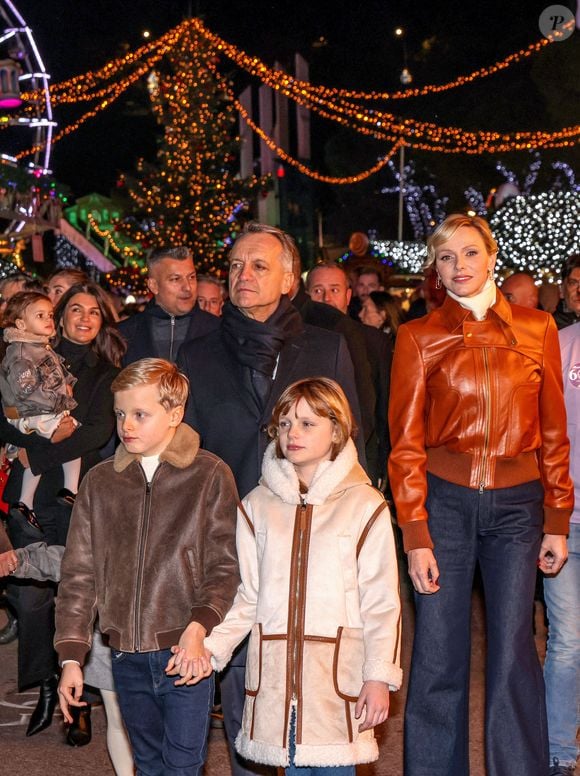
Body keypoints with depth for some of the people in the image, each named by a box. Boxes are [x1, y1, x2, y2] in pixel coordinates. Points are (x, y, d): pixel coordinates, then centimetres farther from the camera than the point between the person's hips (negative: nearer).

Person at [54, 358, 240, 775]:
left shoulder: (210, 476, -5)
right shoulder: (100, 482, 5)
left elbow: (225, 566, -5)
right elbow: (79, 574, 7)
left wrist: (199, 625, -19)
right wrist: (71, 655, 3)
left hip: (186, 652, -3)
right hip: (127, 657, 4)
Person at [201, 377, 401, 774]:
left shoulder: (365, 506, -1)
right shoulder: (257, 506, 7)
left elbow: (381, 602, -1)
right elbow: (244, 595, 8)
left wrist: (380, 677, -4)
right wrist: (208, 648, -4)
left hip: (337, 667, -2)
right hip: (274, 670, 3)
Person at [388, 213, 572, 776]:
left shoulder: (536, 329, 7)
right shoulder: (419, 337, 2)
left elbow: (553, 431, 8)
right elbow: (406, 441, 0)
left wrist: (557, 520, 4)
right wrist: (416, 535, -6)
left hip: (517, 503, 1)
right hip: (444, 500, -1)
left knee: (514, 653, 4)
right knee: (439, 659, 3)